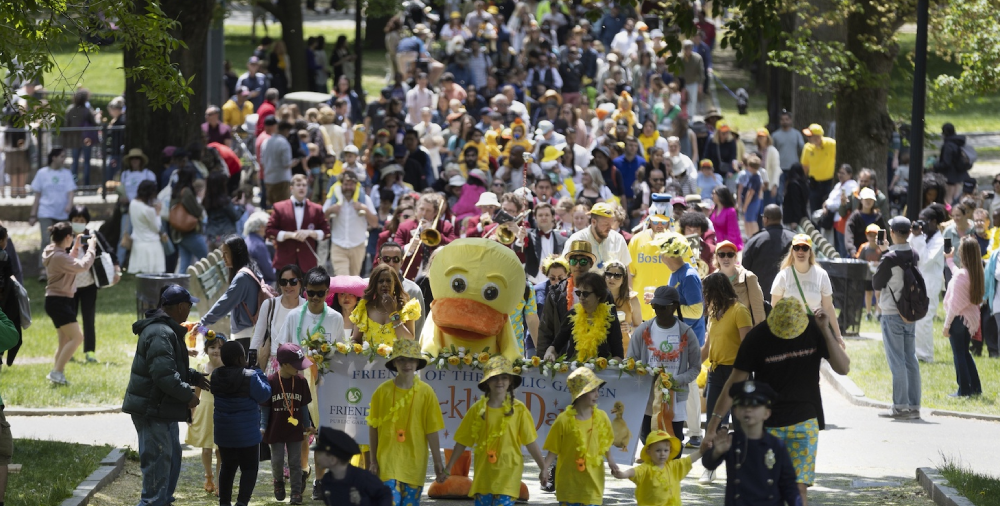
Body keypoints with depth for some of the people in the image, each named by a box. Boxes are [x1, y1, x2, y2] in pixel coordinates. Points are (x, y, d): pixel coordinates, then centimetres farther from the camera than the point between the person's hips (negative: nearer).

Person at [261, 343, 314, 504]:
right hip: (276, 430, -2)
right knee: (277, 461, 4)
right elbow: (264, 408, -6)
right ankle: (278, 481, 34)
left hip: (295, 430, 2)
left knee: (295, 462, 5)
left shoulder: (300, 382, -3)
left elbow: (303, 406, 6)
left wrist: (307, 425, 8)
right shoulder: (270, 382, -12)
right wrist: (262, 427, -11)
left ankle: (297, 492, 11)